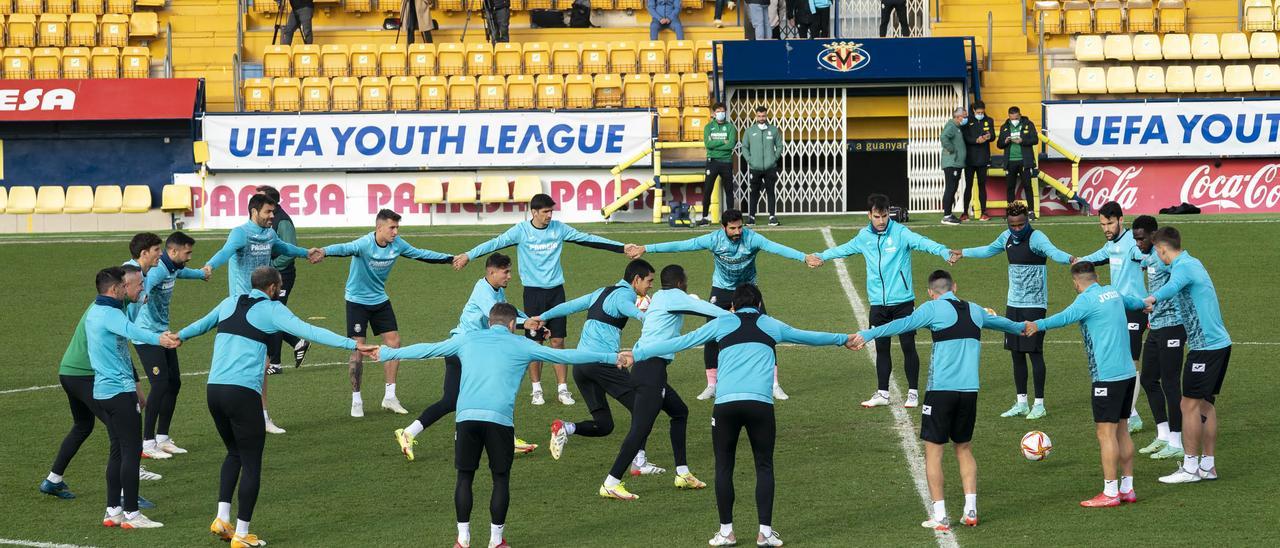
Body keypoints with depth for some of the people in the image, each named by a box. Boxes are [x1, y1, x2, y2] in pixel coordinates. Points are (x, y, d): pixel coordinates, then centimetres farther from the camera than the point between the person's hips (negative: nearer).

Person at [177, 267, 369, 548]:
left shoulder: (230, 303, 17)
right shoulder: (271, 310, -1)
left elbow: (202, 324, 35)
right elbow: (309, 331, -12)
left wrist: (179, 336, 56)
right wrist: (352, 344, -15)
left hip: (214, 389, 7)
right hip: (243, 393, -7)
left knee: (234, 453, 24)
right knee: (251, 463, 3)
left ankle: (222, 518, 14)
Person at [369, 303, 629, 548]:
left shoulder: (467, 339, 20)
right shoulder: (520, 345, 14)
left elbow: (426, 349, 29)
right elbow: (566, 355, 17)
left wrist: (386, 354, 43)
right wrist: (612, 358, 24)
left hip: (466, 416, 2)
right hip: (499, 418, -2)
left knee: (465, 477, 11)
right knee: (501, 478, 9)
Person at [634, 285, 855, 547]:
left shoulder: (721, 324, 17)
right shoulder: (772, 326, 21)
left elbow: (679, 342, 18)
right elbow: (810, 337, 38)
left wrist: (637, 354, 25)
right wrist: (842, 339, 56)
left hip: (726, 403, 0)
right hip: (760, 404, 0)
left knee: (724, 467, 10)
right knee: (764, 467, 10)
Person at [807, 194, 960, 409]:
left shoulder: (900, 233, -11)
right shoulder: (864, 237, 6)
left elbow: (923, 242, -27)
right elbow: (844, 249, 26)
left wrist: (945, 252, -45)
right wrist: (820, 256, 35)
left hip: (902, 301, -4)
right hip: (878, 303, 4)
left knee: (908, 346, 0)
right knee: (881, 348, 10)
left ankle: (913, 392, 10)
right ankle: (882, 393, 19)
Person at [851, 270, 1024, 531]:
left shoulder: (934, 308, -2)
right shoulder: (975, 311, 16)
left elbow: (904, 324, -19)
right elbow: (999, 322, 37)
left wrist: (867, 334, -26)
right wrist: (1020, 327, 59)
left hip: (941, 389, -5)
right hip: (969, 390, 5)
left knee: (933, 449, 2)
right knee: (964, 448, 20)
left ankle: (940, 516, -1)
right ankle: (970, 510, 14)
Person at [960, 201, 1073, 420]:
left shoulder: (1036, 238, -16)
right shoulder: (1007, 237, 7)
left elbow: (1053, 252, -36)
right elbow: (989, 250, 27)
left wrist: (1069, 259, -57)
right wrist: (963, 253, 38)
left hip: (1034, 304, -7)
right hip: (1013, 304, 7)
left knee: (1034, 352, -5)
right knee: (1016, 353, 10)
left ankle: (1039, 404, 3)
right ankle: (1021, 403, 19)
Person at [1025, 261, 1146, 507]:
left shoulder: (1087, 299, -10)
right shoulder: (1112, 292, 14)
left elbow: (1067, 316, -30)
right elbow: (1130, 301, 38)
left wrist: (1039, 325, -41)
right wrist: (1143, 303, 60)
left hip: (1107, 376, -9)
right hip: (1127, 372, 9)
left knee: (1106, 431, -6)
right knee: (1120, 429, 15)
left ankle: (1110, 493, -7)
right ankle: (1127, 488, 19)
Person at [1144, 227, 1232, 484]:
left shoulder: (1183, 267, -16)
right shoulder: (1194, 263, 15)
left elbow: (1172, 286, -41)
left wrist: (1152, 299, -59)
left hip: (1204, 346, -10)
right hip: (1220, 342, 10)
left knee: (1191, 405, -4)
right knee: (1206, 404, 13)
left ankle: (1190, 467, -1)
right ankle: (1207, 465, 17)